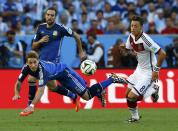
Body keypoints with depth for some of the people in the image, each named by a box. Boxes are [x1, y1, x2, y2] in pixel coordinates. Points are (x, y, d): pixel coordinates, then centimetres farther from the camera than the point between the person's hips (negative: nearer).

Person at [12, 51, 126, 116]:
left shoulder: (42, 69, -41)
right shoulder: (26, 68, -22)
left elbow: (41, 90, -48)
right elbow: (19, 83, -9)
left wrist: (32, 106, -56)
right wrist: (17, 94, -29)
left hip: (64, 72, -7)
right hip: (59, 77, 7)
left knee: (87, 95, -7)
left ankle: (112, 79, 6)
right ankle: (99, 92, 44)